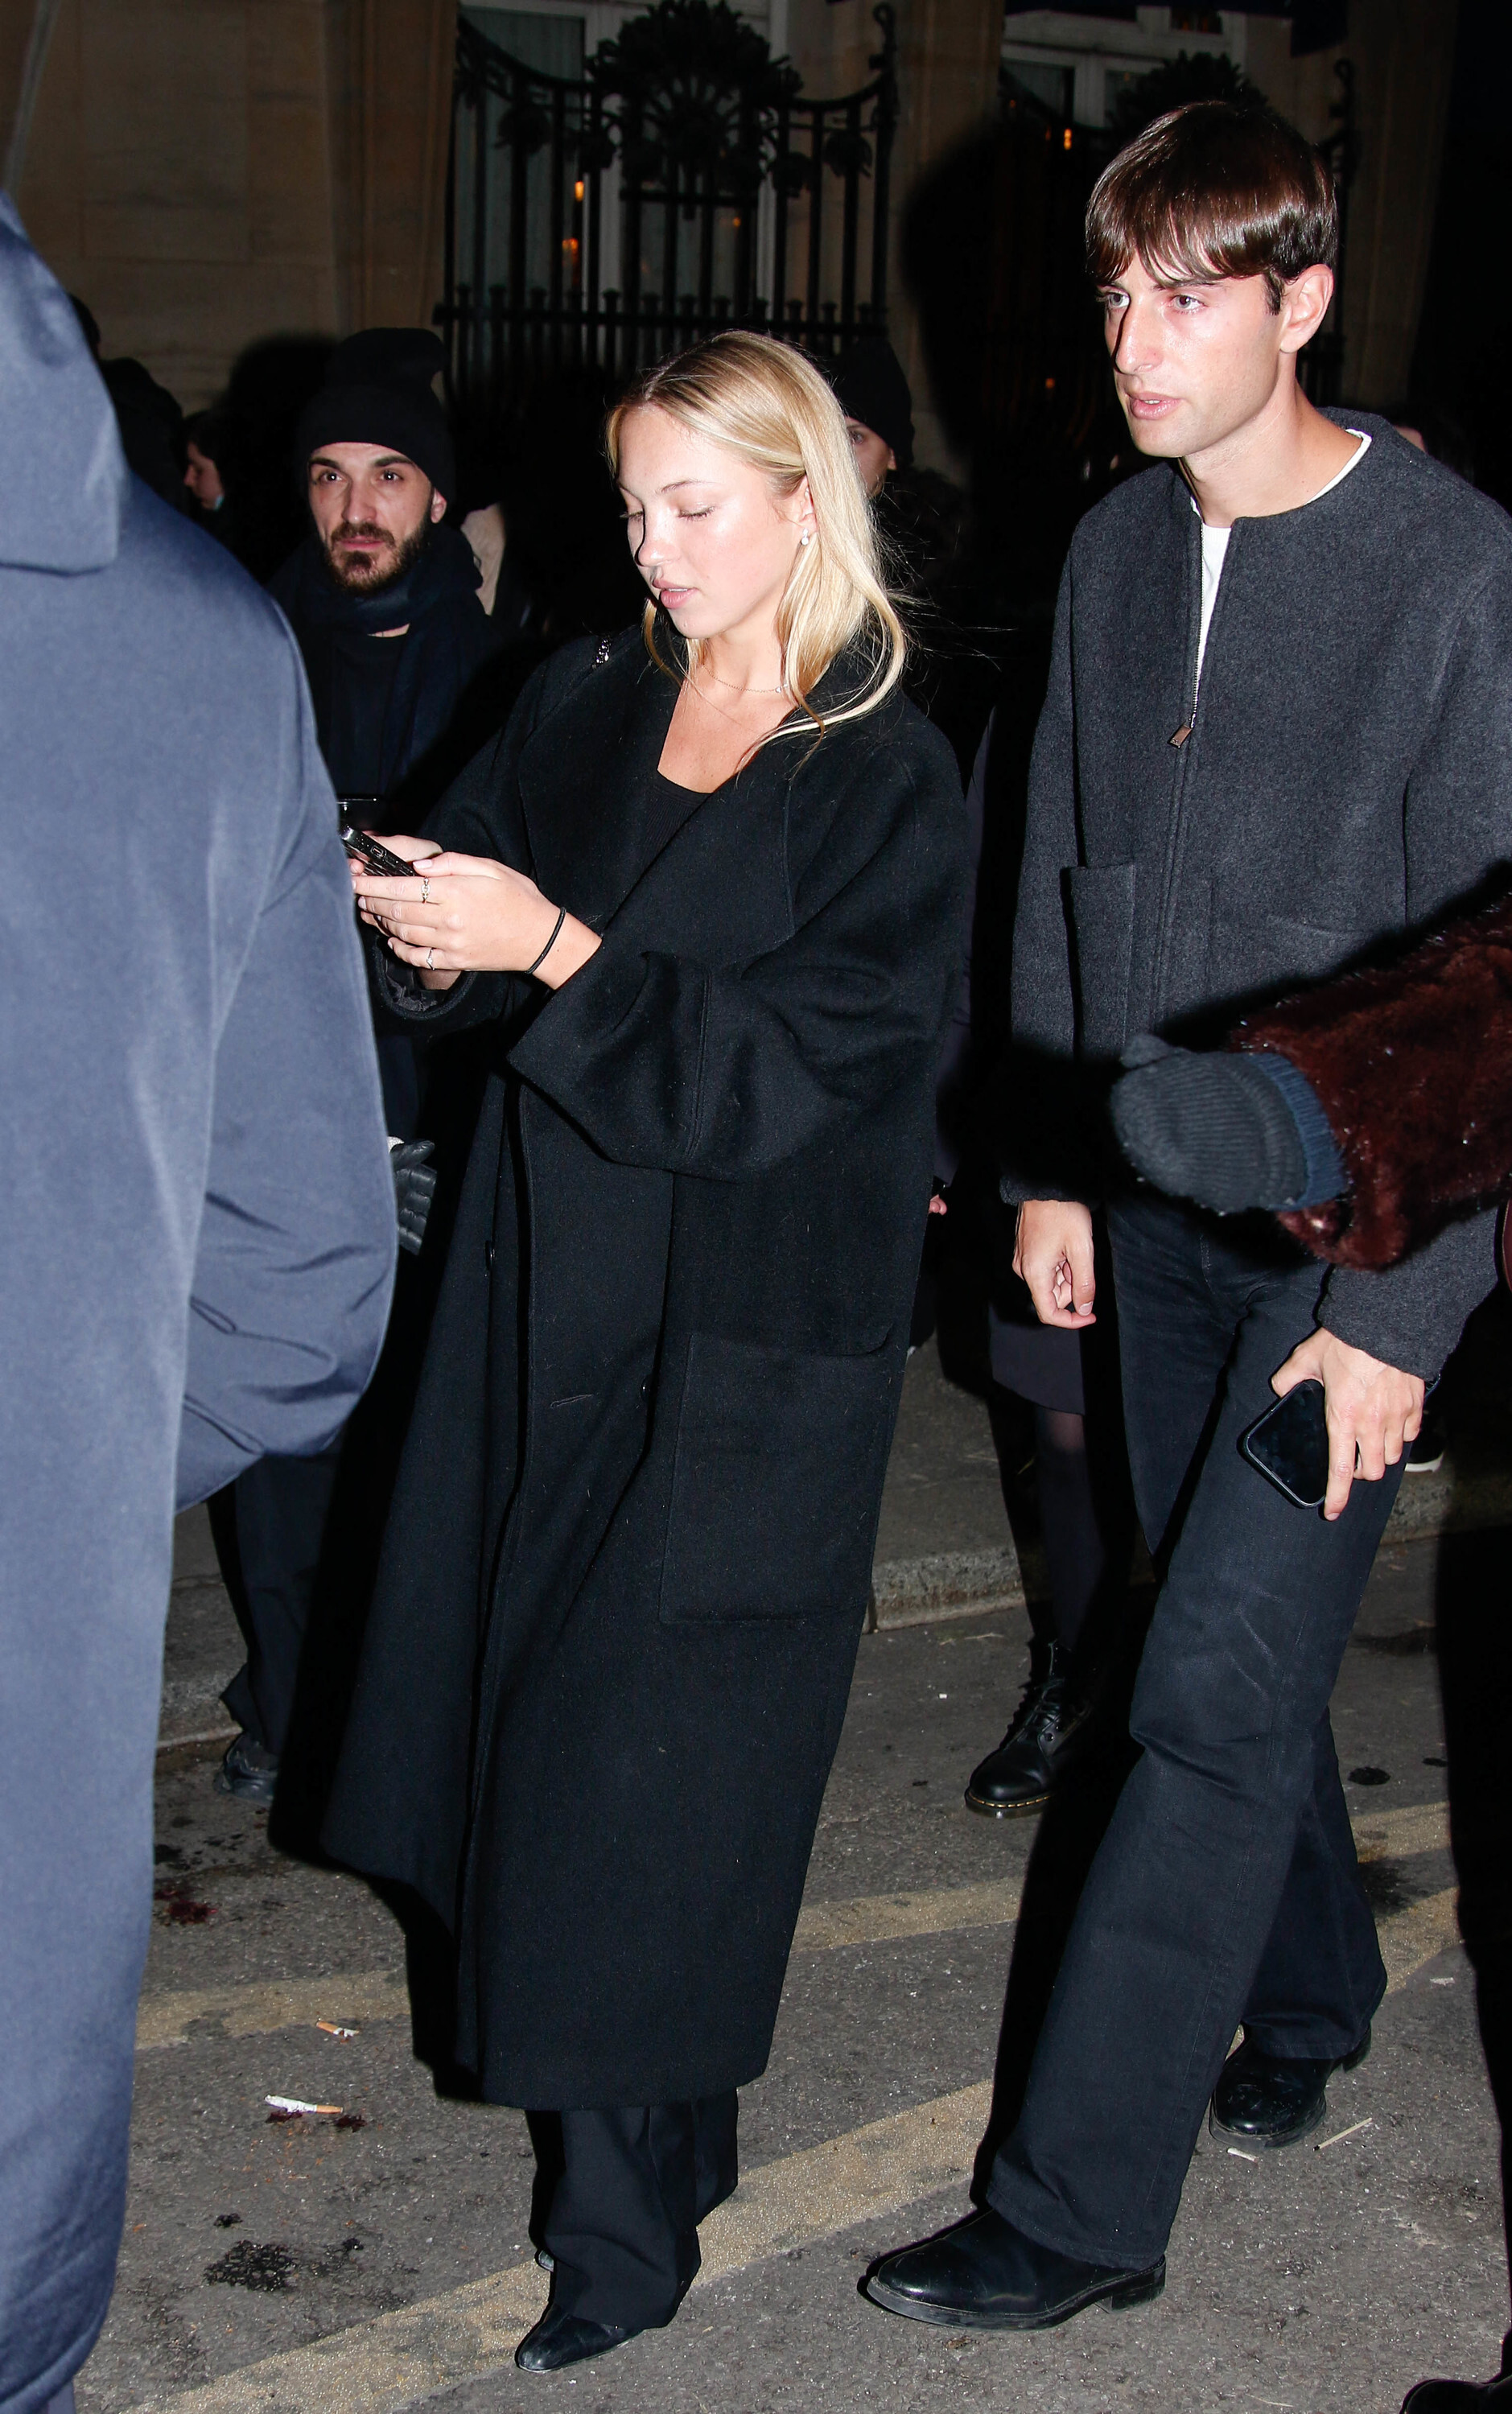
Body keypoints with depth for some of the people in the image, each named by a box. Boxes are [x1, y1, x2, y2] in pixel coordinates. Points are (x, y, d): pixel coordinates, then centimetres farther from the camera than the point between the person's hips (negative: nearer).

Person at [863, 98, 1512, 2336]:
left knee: (1216, 1691, -6)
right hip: (1160, 1205, 6)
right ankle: (1311, 1998, 39)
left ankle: (1079, 2204, 4)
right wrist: (1051, 1160, 12)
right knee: (1235, 1643, 16)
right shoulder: (1116, 550, 5)